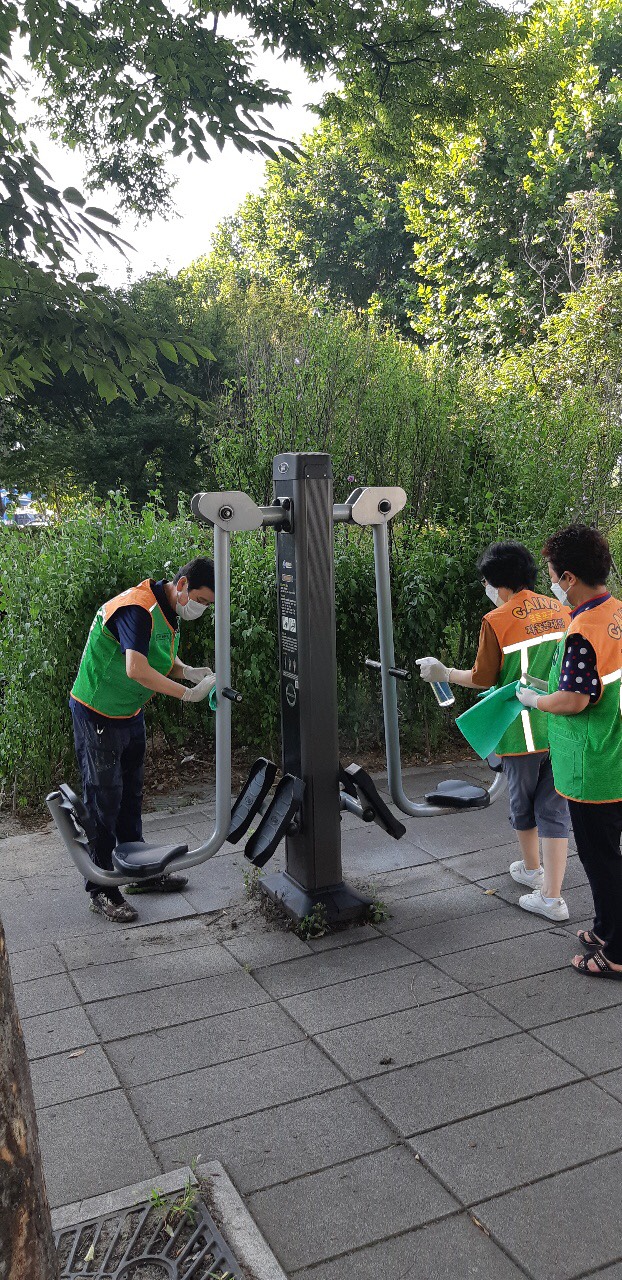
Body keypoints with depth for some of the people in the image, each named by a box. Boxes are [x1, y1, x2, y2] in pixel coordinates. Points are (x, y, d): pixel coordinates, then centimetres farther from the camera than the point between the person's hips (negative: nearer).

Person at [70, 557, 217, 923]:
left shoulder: (168, 612, 4)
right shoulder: (136, 609, -27)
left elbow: (164, 661, 14)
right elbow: (137, 670, -39)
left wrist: (190, 671, -7)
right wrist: (189, 693, -34)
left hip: (131, 715, 10)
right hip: (98, 716, -9)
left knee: (131, 796, 18)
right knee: (104, 801, -1)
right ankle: (101, 891, 11)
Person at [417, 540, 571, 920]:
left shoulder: (496, 621, -11)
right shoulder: (560, 610, 5)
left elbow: (483, 679, -6)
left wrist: (444, 673, 9)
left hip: (523, 732, -4)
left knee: (523, 804, 18)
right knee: (554, 808, 9)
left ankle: (531, 869, 39)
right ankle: (552, 896, 9)